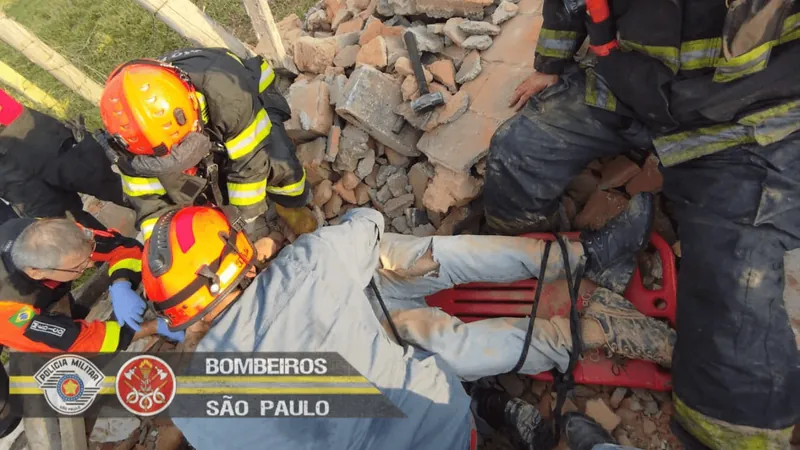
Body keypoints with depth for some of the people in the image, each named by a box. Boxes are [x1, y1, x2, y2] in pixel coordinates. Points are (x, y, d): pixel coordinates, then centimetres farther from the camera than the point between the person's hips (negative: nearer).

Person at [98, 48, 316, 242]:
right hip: (210, 127, 4)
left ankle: (290, 205, 5)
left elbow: (250, 163, -35)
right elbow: (148, 200, -20)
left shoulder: (226, 93, -46)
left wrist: (251, 223, -27)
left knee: (279, 165, -29)